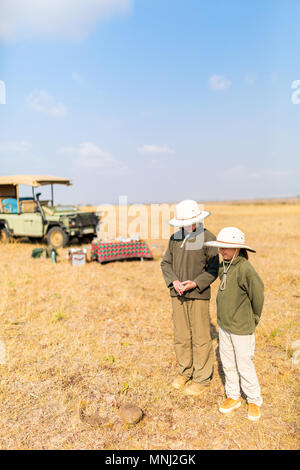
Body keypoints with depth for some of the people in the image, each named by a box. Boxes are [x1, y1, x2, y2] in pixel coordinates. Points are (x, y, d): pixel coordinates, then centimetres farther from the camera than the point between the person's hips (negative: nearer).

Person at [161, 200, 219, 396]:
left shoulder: (208, 238, -8)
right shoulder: (175, 238, 7)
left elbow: (214, 268, -6)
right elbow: (166, 263, 10)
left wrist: (195, 283, -18)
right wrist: (174, 281, -7)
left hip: (199, 295, -4)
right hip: (178, 295, 5)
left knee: (200, 338, 4)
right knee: (181, 336, 14)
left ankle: (202, 379, 22)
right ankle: (185, 372, 33)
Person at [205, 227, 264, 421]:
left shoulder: (245, 269, -23)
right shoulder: (224, 266, 1)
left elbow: (258, 295, -15)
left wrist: (253, 319, -3)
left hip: (242, 329, -7)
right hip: (224, 325, 7)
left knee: (244, 366, 8)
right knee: (228, 364, 18)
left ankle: (254, 400, 31)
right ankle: (233, 397, 37)